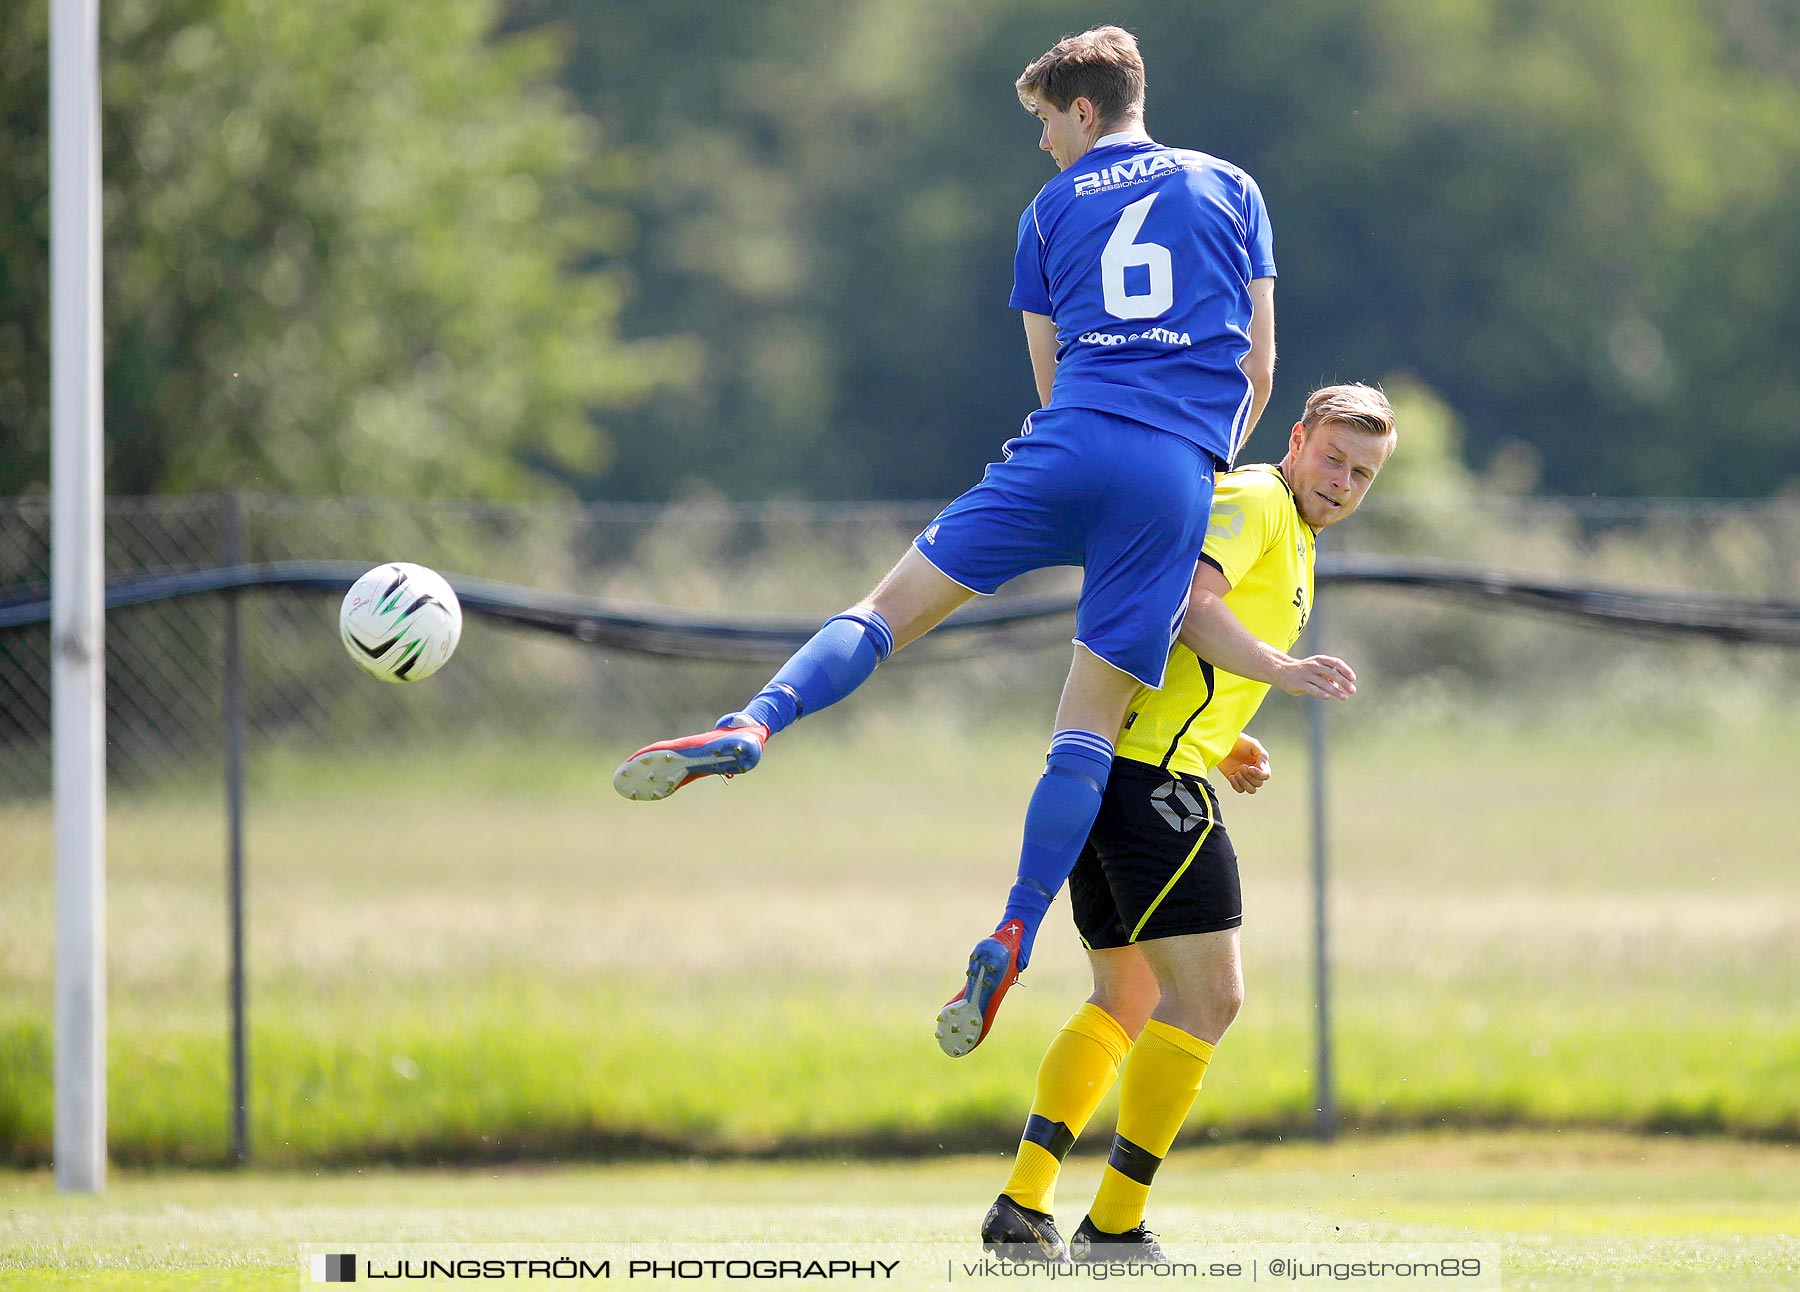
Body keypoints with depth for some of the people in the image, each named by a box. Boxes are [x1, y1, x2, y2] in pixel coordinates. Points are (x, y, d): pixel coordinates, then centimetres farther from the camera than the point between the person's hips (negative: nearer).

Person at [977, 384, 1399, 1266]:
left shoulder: (1290, 538, 27)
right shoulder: (1252, 502, -5)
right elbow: (1188, 601, -23)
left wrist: (1222, 749, 18)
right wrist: (1280, 666, -35)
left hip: (1103, 761, 11)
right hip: (1154, 771, -11)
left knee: (1126, 1004, 17)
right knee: (1206, 996, -11)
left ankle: (1021, 1207, 11)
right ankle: (1112, 1226, -12)